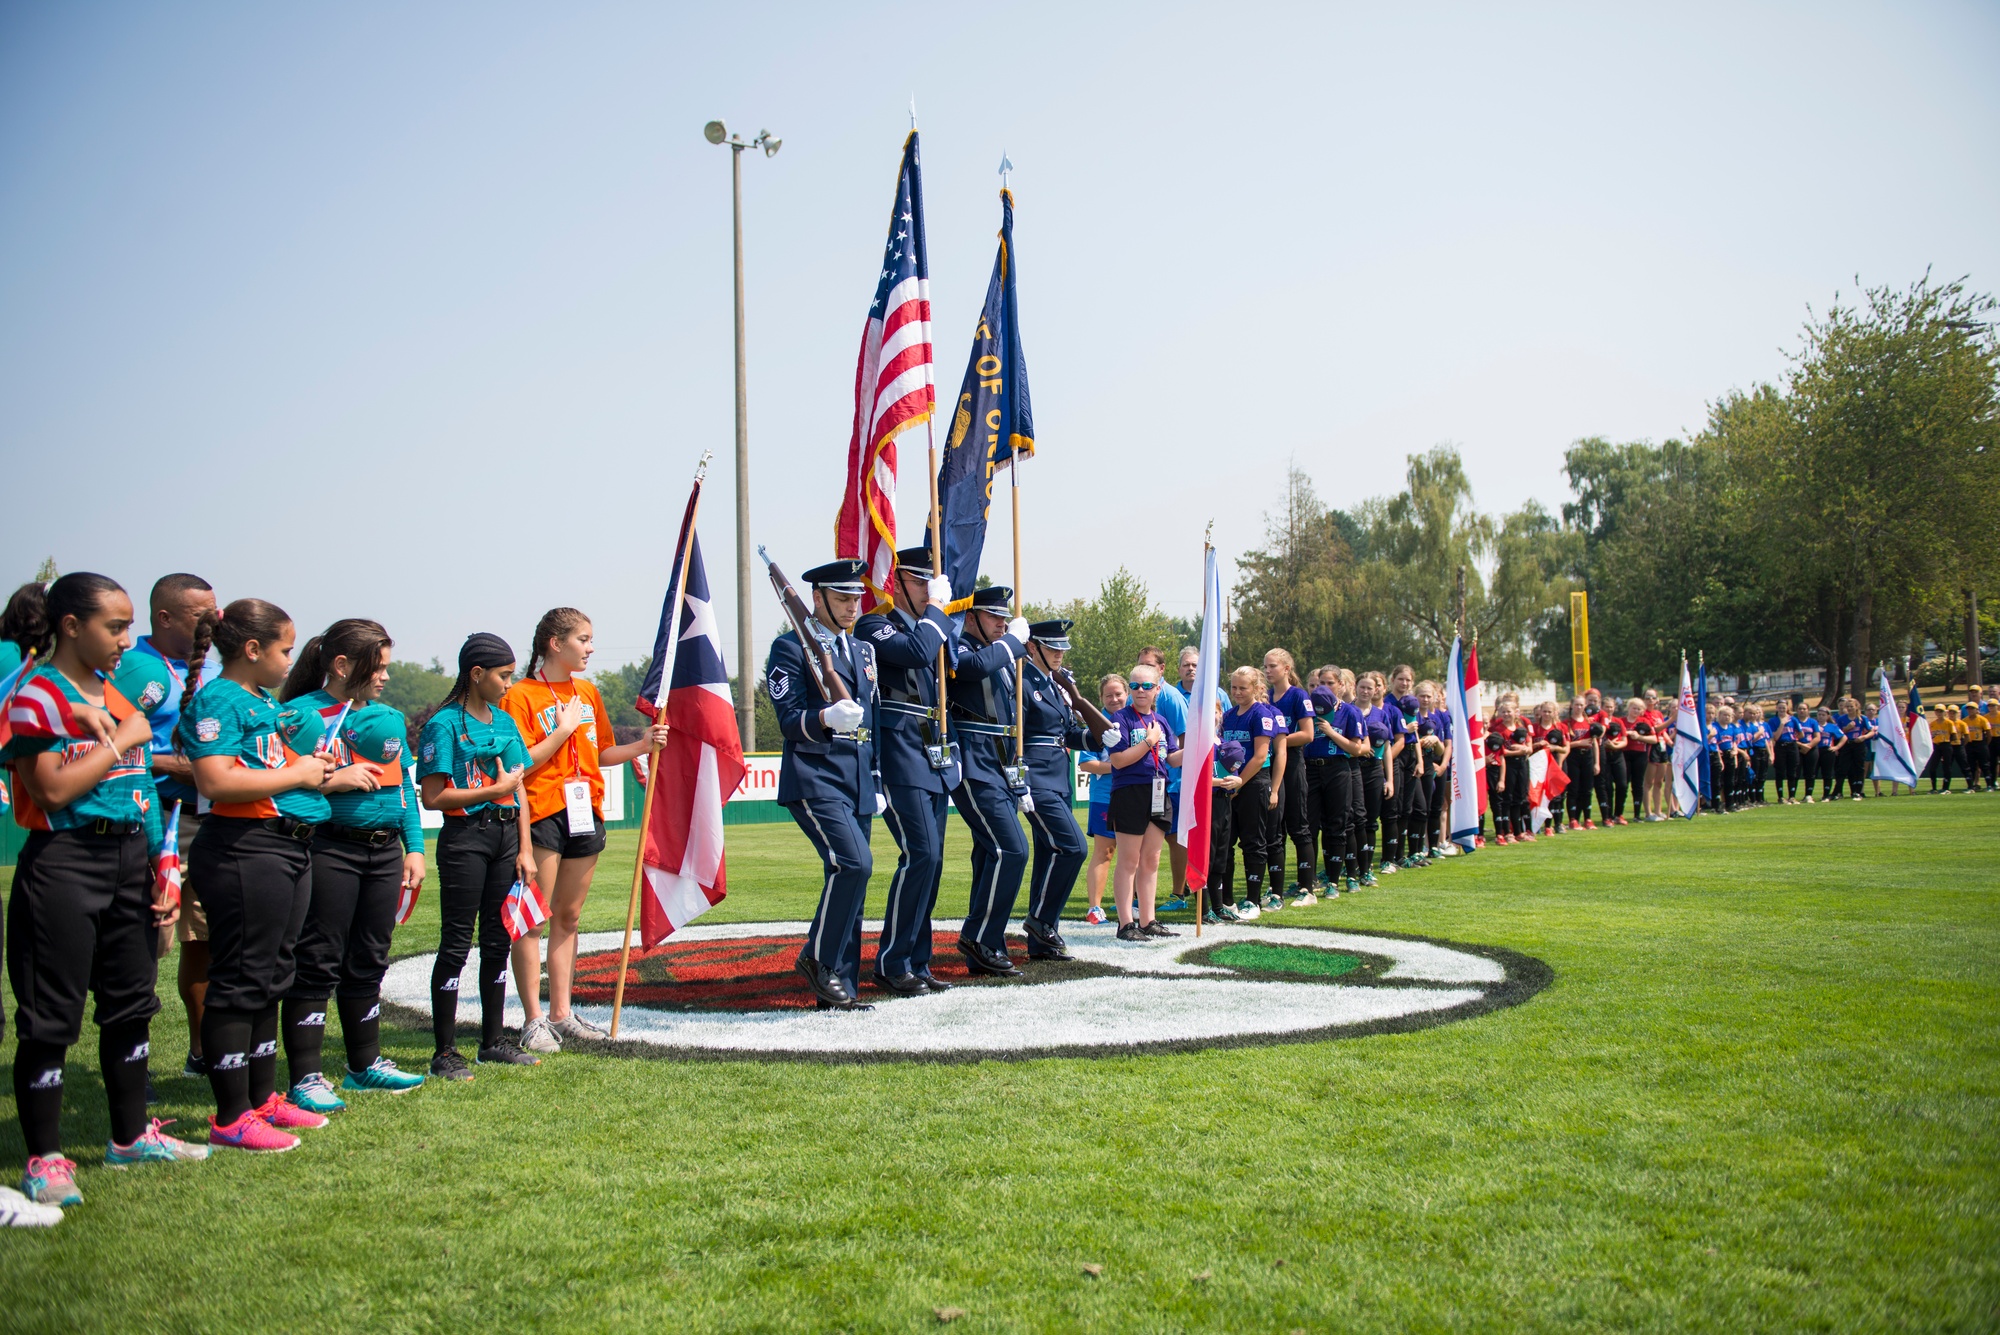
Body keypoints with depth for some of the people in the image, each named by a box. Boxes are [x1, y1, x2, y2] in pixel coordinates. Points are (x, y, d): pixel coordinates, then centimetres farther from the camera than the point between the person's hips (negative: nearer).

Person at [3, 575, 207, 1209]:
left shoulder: (119, 694, 13)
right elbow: (53, 790, -19)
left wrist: (159, 870, 14)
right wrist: (122, 741, -13)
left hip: (127, 858, 8)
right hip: (63, 863, -8)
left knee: (131, 1001, 14)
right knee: (51, 1014, 0)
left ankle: (130, 1135, 28)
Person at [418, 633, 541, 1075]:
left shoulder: (505, 722, 12)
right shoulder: (445, 724, -8)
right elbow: (433, 797, -13)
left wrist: (525, 849, 7)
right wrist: (495, 790, -11)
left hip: (506, 836, 7)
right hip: (465, 837, -7)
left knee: (498, 940, 12)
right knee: (456, 943, -2)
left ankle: (494, 1040, 22)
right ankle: (445, 1051, 4)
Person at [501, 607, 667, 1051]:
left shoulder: (588, 693, 14)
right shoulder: (521, 695, -7)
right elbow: (520, 763, -14)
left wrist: (641, 746, 4)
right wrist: (564, 729, -14)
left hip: (585, 814, 7)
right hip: (542, 815, -7)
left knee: (569, 917, 11)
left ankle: (562, 1014, 18)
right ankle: (534, 1020, 4)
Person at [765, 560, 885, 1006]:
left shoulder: (863, 650, 19)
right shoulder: (790, 648, -3)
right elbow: (790, 721, -10)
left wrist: (877, 781, 15)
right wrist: (827, 718, -30)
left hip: (858, 783, 7)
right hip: (815, 779, -7)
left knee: (851, 876, 6)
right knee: (854, 864, -22)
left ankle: (840, 988, 13)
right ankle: (818, 958, -3)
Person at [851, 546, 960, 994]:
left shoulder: (931, 627, 21)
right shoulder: (875, 626, -5)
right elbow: (916, 653, -23)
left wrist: (942, 611, 9)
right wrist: (936, 608, -11)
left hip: (936, 760, 9)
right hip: (900, 760, -9)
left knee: (929, 861, 8)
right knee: (920, 855, -15)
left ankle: (916, 963, 15)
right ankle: (892, 964, -6)